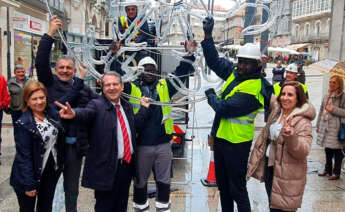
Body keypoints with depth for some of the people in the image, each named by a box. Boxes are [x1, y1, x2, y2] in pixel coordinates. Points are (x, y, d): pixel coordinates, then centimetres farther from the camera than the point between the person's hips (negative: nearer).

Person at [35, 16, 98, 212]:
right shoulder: (49, 83, 1)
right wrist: (50, 34, -19)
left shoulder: (83, 87, 8)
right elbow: (41, 62, -12)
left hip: (74, 146, 2)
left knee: (72, 189, 18)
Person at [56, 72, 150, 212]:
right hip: (107, 167, -6)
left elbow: (135, 126, 11)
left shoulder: (127, 106, 10)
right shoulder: (97, 105, -11)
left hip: (127, 164, 6)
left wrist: (144, 108, 7)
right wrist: (74, 114, -53)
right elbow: (87, 113, -31)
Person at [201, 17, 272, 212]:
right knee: (223, 184, 22)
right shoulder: (234, 73, 3)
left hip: (237, 144, -9)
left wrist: (211, 95, -6)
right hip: (221, 137, 9)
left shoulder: (254, 89, -23)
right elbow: (214, 61, 13)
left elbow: (225, 108, -26)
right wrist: (208, 35, 5)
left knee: (237, 189, 2)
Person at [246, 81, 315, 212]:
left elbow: (304, 151, -24)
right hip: (269, 166, 7)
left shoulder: (303, 121, -16)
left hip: (286, 175, -7)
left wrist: (290, 135, -39)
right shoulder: (276, 111, 4)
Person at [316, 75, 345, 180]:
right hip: (325, 126, 6)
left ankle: (336, 172, 16)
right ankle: (327, 169, 31)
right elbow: (321, 111, 17)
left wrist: (333, 109, -17)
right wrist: (318, 125, 17)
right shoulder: (326, 96, 12)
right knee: (327, 150, 16)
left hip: (336, 128, -6)